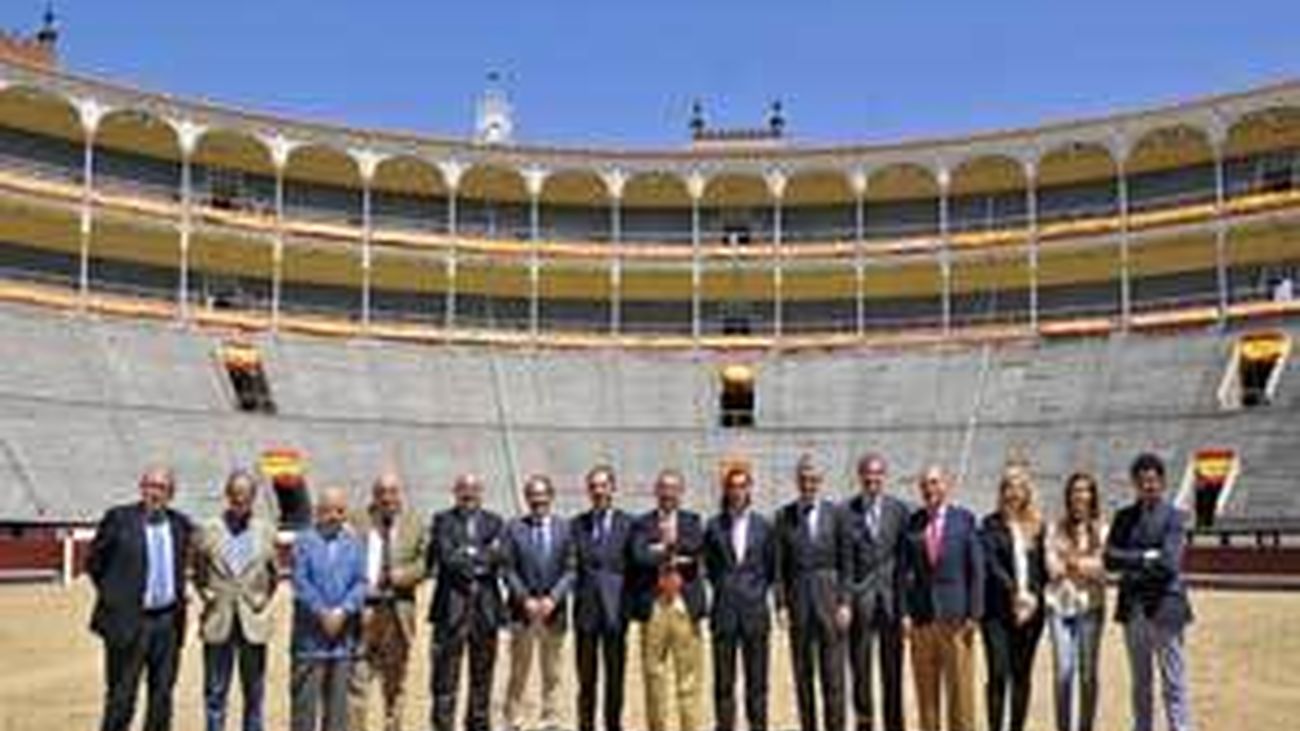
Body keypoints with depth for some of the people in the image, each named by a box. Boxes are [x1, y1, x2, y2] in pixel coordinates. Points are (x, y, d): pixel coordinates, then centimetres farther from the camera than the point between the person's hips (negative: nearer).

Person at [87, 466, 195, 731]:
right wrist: (115, 596, 1)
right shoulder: (119, 519, -5)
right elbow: (94, 563, 1)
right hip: (128, 621, -4)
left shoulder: (180, 524, 7)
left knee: (162, 697, 9)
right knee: (121, 699, 1)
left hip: (168, 621, 4)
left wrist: (178, 597, 10)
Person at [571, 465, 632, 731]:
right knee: (586, 676, 4)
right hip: (586, 607, 1)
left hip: (615, 607, -1)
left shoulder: (627, 524, 4)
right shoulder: (578, 524, 9)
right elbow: (574, 562, 4)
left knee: (615, 675, 4)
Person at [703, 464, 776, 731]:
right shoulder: (714, 526, 2)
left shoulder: (763, 526, 4)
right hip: (724, 611, 0)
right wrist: (723, 588, 5)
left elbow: (771, 568, 11)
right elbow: (709, 565, 11)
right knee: (723, 678, 2)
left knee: (757, 677, 3)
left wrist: (759, 591, 6)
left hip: (755, 610, 0)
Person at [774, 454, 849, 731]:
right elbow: (779, 565, 6)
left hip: (829, 596, -1)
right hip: (798, 597, 1)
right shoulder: (784, 516, 6)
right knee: (802, 673, 5)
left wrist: (845, 602, -5)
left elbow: (846, 562, 1)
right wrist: (781, 604, -2)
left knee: (833, 671, -1)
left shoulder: (836, 513, 2)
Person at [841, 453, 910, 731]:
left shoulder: (900, 510, 5)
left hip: (892, 595, 1)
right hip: (860, 597, -1)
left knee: (893, 666, 5)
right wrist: (843, 598, -6)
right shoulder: (845, 511, 1)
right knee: (860, 664, 3)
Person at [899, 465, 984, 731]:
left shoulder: (965, 519, 2)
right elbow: (904, 571, 5)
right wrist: (904, 612, -3)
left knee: (960, 686, 1)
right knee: (925, 687, 6)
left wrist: (974, 613, -5)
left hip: (956, 613, -2)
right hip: (921, 616, 2)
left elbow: (976, 569, 1)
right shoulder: (912, 523, 5)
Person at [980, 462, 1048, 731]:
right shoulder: (992, 524, 1)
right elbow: (990, 563, -8)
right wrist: (1015, 592, -16)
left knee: (1022, 675, 7)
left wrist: (1033, 597, -3)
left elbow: (1042, 567, 11)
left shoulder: (1037, 526, 10)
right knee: (998, 673, -7)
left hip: (1030, 610, 3)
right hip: (998, 609, -3)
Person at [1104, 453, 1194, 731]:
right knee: (1140, 684, 12)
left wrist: (1131, 562, -8)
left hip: (1164, 607, -4)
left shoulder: (1172, 516, -3)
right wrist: (1146, 557, -11)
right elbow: (1111, 559, 1)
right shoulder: (1124, 517, 11)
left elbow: (1168, 563, -13)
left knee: (1174, 682, -2)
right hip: (1132, 608, 5)